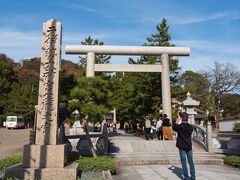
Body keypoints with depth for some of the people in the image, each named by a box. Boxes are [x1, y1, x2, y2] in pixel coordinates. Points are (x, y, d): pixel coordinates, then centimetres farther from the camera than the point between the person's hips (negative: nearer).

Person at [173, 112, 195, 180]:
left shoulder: (179, 126, -15)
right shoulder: (190, 127, -3)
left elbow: (173, 127, 4)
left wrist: (176, 122, 15)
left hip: (182, 147, -4)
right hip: (189, 147, 4)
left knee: (184, 162, 3)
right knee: (191, 162, 12)